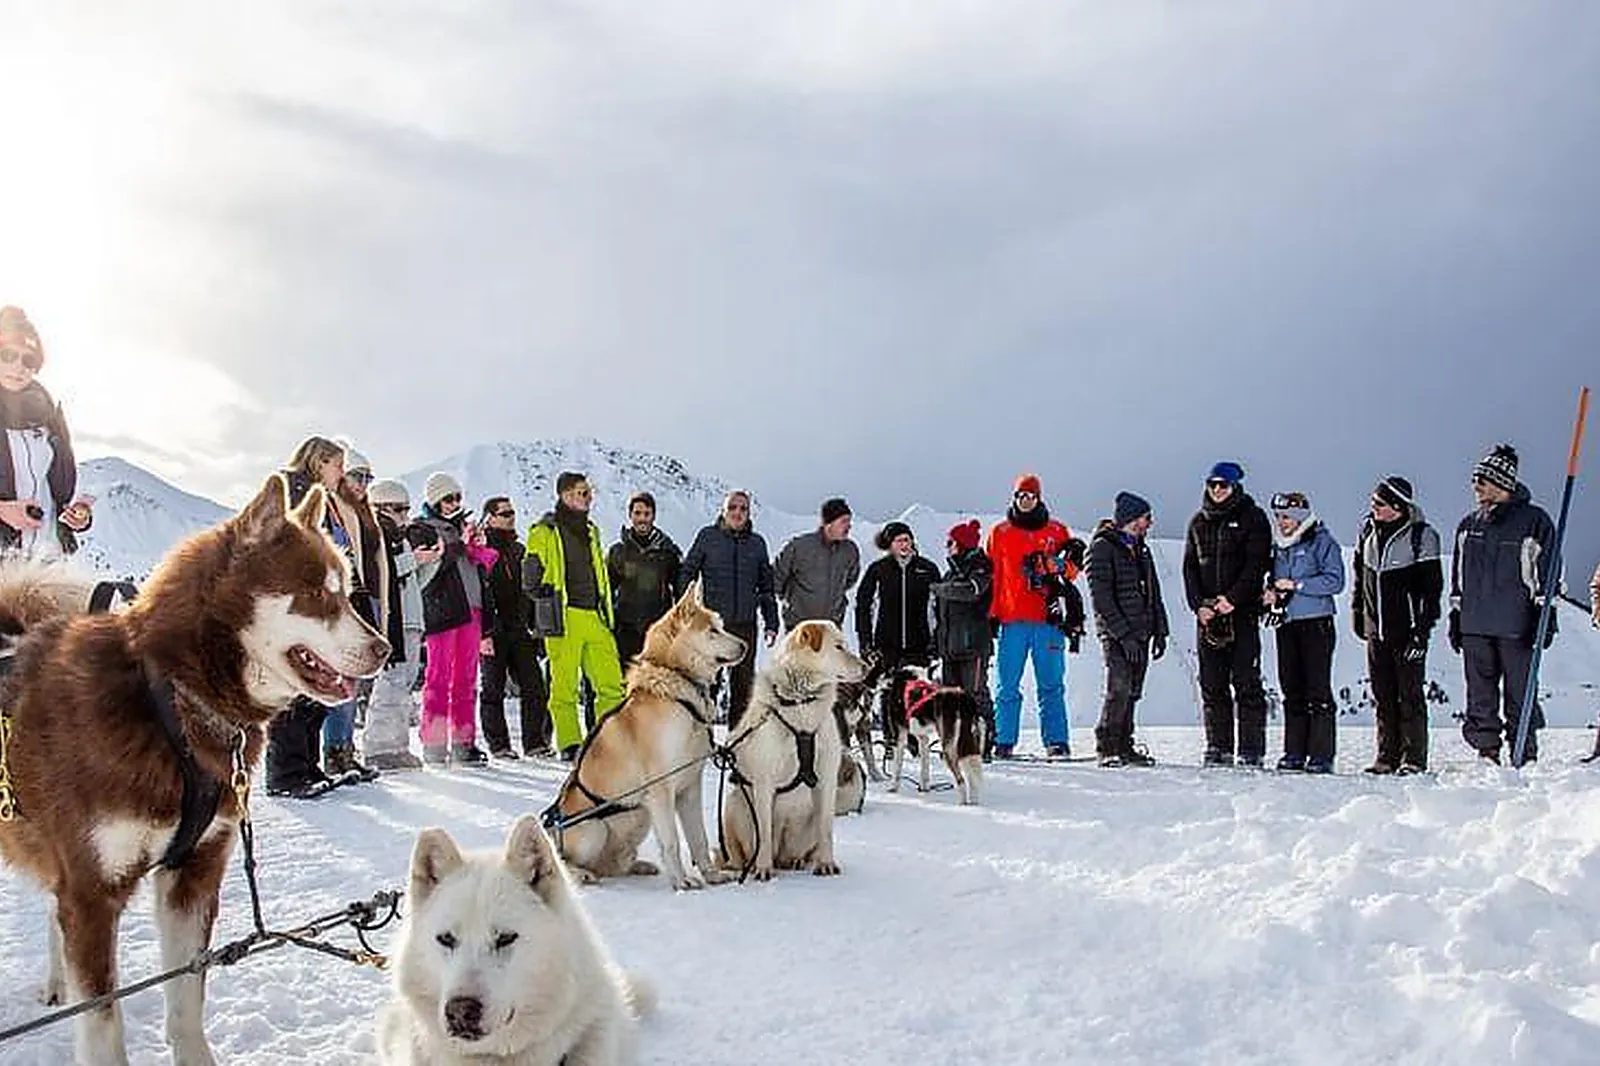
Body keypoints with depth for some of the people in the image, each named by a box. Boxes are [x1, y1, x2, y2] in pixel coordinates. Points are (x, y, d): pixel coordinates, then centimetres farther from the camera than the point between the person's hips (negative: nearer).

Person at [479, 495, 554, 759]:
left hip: (519, 630, 6)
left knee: (535, 687, 1)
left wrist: (536, 628, 17)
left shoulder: (518, 550, 17)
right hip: (492, 633, -6)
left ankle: (535, 742, 8)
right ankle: (498, 745, 8)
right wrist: (483, 633, -17)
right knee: (493, 690, 1)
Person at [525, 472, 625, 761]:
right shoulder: (544, 532, 0)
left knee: (612, 683, 0)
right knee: (564, 685, -3)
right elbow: (532, 579, -1)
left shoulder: (590, 531, 21)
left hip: (595, 618, 6)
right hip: (564, 617, -6)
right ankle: (569, 744, 2)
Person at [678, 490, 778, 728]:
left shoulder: (757, 543, 11)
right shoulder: (707, 537, 3)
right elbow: (687, 574, 5)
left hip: (745, 623, 3)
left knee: (744, 681, 5)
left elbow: (766, 586, 16)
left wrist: (771, 623, 11)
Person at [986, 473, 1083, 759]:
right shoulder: (1000, 533, 10)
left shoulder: (1056, 531, 11)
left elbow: (1073, 563, 14)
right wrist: (991, 614, 2)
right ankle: (1003, 742, 5)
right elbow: (989, 575, 9)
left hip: (1048, 618, 1)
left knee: (1052, 685, 3)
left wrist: (1060, 566, -9)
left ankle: (1057, 741, 6)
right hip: (1012, 619, 0)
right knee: (1008, 686, 1)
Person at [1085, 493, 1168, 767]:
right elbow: (1100, 595, -15)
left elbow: (1153, 592, 23)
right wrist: (1123, 634, -20)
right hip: (1116, 633, -8)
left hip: (1141, 631, 8)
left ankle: (1123, 746, 14)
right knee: (1119, 688, -15)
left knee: (1132, 692, 8)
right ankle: (1106, 747, -9)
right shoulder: (1103, 547, -7)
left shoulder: (1141, 548, 19)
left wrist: (1159, 631, 13)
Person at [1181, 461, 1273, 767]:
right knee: (1212, 684, 5)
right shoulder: (1199, 522, 15)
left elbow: (1257, 563, -7)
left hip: (1242, 611, -5)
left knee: (1246, 681, -6)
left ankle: (1251, 750, -4)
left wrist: (1232, 598, -16)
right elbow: (1190, 566, 12)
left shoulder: (1252, 518, 1)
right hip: (1207, 614, 5)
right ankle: (1219, 748, 10)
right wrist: (1198, 604, -2)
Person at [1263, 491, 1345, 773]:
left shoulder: (1322, 542, -3)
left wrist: (1296, 585, -16)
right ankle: (1294, 753, 12)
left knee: (1317, 690, -6)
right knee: (1291, 689, 7)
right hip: (1286, 624, 6)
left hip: (1316, 623, -6)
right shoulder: (1279, 546, 17)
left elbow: (1335, 581, -12)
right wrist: (1269, 593, 4)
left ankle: (1321, 755, -4)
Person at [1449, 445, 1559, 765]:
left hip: (1516, 628, -5)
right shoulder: (1469, 525, 14)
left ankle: (1526, 757, 6)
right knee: (1480, 697, 6)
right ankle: (1487, 754, 13)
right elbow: (1458, 576, 21)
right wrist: (1456, 614, 17)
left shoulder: (1534, 521, -1)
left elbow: (1548, 571, -1)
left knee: (1520, 694, -1)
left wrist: (1545, 613, -6)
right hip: (1474, 627, 5)